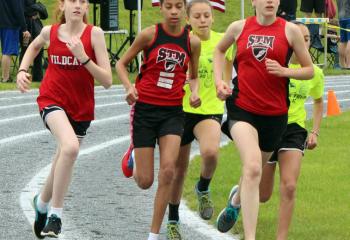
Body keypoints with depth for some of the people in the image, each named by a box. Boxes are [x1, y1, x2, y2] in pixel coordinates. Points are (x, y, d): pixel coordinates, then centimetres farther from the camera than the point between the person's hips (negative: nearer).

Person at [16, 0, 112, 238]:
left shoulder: (94, 33, -10)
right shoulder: (50, 32, -3)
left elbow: (107, 80, -13)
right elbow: (34, 46, 23)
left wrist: (83, 57, -25)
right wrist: (23, 71, 8)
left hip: (81, 109, 2)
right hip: (52, 100, -2)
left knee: (62, 165, 15)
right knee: (70, 147, -31)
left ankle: (42, 202, 47)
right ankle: (55, 214, -20)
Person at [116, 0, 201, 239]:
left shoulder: (192, 41, 0)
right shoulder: (150, 34, -7)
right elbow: (121, 64, 3)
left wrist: (195, 92, -5)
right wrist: (129, 87, -15)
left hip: (173, 111, 1)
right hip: (145, 109, -1)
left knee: (168, 170, -18)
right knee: (145, 182, 0)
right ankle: (134, 156, 40)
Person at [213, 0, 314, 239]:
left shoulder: (290, 30, -2)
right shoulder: (239, 27, 2)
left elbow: (309, 70, 3)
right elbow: (220, 50, 24)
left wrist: (285, 71, -15)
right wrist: (219, 80, 9)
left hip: (274, 113, 2)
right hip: (242, 109, -2)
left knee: (255, 171, 19)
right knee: (253, 168, -24)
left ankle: (236, 200, 56)